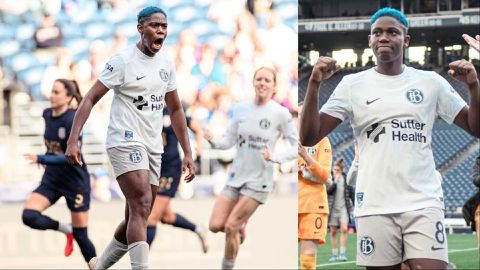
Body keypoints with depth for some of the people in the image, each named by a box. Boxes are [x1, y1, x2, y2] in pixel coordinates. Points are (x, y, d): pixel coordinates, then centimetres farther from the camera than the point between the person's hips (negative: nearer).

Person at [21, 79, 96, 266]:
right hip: (51, 179, 6)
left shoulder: (72, 121, -21)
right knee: (29, 216, -18)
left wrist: (41, 159, -33)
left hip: (75, 182, -6)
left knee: (81, 237, 1)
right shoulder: (47, 114, 0)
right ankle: (66, 230, 5)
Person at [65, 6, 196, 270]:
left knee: (136, 217, 10)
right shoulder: (123, 60, -9)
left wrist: (187, 153, 16)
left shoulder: (166, 64, 11)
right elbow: (90, 99, -10)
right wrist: (73, 141, -20)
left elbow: (175, 110, 20)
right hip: (125, 142, -7)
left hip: (153, 148, 7)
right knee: (141, 207, -21)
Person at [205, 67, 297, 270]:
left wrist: (275, 157, -22)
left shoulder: (281, 113, -9)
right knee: (215, 225, -4)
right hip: (236, 176, 5)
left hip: (258, 180, -5)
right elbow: (229, 141, 8)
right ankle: (239, 229, 28)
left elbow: (296, 147, -5)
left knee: (230, 228, -11)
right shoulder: (241, 109, 3)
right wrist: (213, 141, -14)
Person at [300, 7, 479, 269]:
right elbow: (309, 137, 2)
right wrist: (314, 84, -10)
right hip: (375, 206, 0)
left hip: (424, 203, 0)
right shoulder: (352, 85, 6)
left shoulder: (431, 82, 9)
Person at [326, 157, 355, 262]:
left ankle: (342, 253, -14)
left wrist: (355, 206, 8)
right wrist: (335, 182, -21)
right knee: (333, 232, 3)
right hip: (333, 208, 1)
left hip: (344, 208, -1)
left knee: (344, 229, -16)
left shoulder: (346, 179, 3)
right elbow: (327, 191, -12)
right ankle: (334, 254, 11)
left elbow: (352, 193, 9)